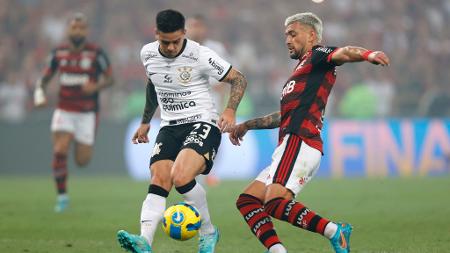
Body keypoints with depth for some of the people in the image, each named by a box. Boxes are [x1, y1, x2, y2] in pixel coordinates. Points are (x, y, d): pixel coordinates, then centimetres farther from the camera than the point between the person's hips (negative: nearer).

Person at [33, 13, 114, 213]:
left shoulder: (96, 53, -10)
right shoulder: (58, 53, 0)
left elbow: (110, 78, -2)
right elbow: (44, 78, 10)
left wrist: (96, 87, -23)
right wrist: (39, 94, -11)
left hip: (87, 113, -1)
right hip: (64, 112, 1)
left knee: (82, 161, 2)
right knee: (59, 152, -18)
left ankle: (84, 147, 41)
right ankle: (62, 196, -2)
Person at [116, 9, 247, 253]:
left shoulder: (200, 56, -13)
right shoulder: (147, 54, 4)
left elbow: (238, 79, -4)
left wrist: (230, 110, -20)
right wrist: (145, 121, 32)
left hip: (202, 124, -5)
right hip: (170, 127, 5)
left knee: (181, 177, -27)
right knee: (158, 182, -16)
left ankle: (208, 231, -6)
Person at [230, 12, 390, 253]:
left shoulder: (317, 56, 4)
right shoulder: (303, 69, 31)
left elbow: (343, 53, -18)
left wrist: (367, 54, -40)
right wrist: (247, 125, 45)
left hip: (298, 142, -10)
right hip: (290, 147, 10)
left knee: (275, 203, -26)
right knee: (246, 201, 3)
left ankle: (334, 231, -27)